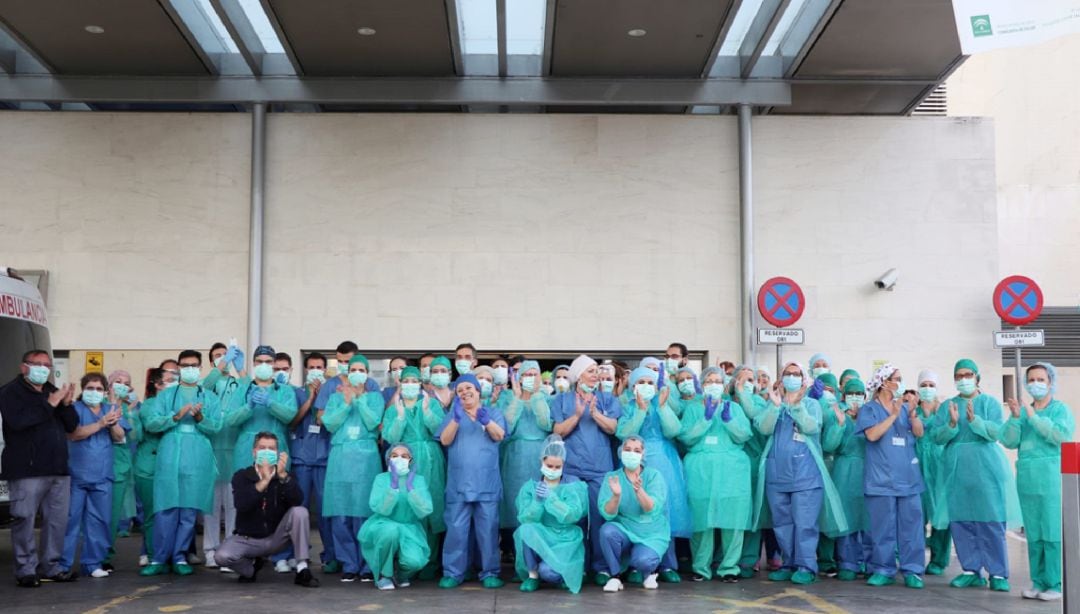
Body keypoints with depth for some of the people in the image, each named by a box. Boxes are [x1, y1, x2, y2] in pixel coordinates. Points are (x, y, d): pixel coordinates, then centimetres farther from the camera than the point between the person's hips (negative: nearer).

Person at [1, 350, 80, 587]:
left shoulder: (53, 391, 18)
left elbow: (72, 425, 14)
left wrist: (67, 404, -5)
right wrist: (50, 404, -18)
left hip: (58, 468, 6)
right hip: (27, 469, -6)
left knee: (57, 519, 6)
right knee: (24, 520, -4)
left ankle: (51, 567, 15)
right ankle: (26, 570, 3)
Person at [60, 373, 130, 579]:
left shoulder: (110, 409, 13)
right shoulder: (75, 408, 2)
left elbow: (119, 437, 3)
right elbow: (74, 434, -13)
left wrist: (113, 424, -18)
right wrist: (100, 424, -22)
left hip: (102, 476, 3)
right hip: (76, 475, -3)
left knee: (98, 520, 3)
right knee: (70, 518, -2)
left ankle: (93, 563, 10)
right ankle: (62, 565, 4)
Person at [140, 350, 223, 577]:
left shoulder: (209, 397, 16)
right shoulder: (166, 395, 15)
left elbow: (216, 426, 5)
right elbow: (150, 423, 2)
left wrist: (199, 417, -13)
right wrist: (176, 416, -10)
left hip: (197, 458, 0)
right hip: (169, 456, 0)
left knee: (189, 510, 0)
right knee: (166, 509, -5)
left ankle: (179, 557, 7)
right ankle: (160, 559, 0)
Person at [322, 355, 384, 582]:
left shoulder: (375, 397, 12)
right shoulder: (336, 397, 16)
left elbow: (373, 423, -4)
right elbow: (330, 424, 1)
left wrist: (360, 399, -6)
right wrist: (347, 403, -5)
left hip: (366, 457, -2)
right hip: (340, 457, 2)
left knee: (363, 514, -6)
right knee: (340, 516, -2)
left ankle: (366, 565, 2)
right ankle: (349, 564, 7)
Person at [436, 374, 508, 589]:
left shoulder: (493, 413, 10)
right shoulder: (452, 415, 11)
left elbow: (499, 435, -8)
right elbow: (445, 440, -5)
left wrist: (486, 421, -30)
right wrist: (456, 418, -22)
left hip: (487, 483, 0)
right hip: (459, 483, 0)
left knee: (488, 529, 0)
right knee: (456, 529, -2)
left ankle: (490, 572, 6)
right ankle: (453, 573, 3)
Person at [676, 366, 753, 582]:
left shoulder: (734, 407, 16)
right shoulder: (692, 408, 13)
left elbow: (744, 435, 3)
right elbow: (686, 437, -1)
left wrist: (728, 419, -11)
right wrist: (706, 418, -10)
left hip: (731, 468, 1)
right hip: (700, 469, -1)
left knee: (732, 516, -6)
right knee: (701, 517, -6)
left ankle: (729, 567, 2)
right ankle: (701, 567, 4)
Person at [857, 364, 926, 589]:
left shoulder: (904, 408, 15)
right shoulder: (870, 409, 3)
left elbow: (919, 433, 4)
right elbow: (872, 435, -13)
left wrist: (912, 414, -14)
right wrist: (893, 415, -15)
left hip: (908, 476, 4)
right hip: (881, 478, -4)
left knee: (911, 524, 0)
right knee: (883, 526, -2)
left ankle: (912, 570, 4)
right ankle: (883, 570, 6)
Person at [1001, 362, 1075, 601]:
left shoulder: (1061, 409, 1)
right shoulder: (1022, 411, 14)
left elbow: (1062, 435, -17)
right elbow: (1009, 441, 4)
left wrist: (1034, 418, -15)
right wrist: (1015, 417, -9)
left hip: (1051, 477, -5)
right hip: (1027, 478, 5)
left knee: (1053, 532, -6)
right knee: (1033, 534, 8)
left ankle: (1056, 584, -1)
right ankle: (1038, 582, 14)